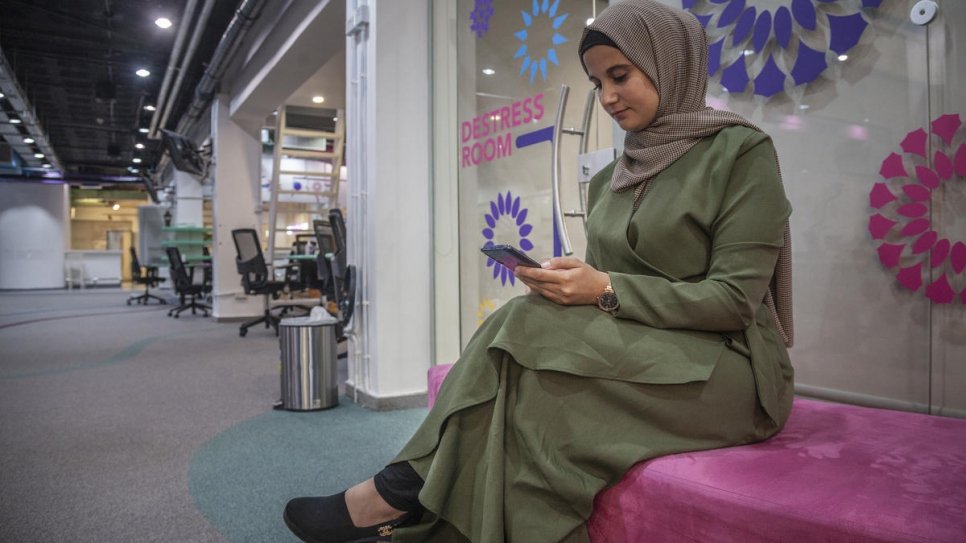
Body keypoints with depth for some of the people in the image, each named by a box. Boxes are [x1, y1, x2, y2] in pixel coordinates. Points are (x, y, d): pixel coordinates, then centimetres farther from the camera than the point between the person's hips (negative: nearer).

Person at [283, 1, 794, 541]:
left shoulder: (742, 152, -5)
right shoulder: (608, 180, 14)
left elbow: (735, 298, -13)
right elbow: (605, 282, 13)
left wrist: (608, 291, -23)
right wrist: (567, 281, -11)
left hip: (721, 367, -5)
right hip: (633, 353, 6)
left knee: (529, 332, -28)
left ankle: (402, 494, -16)